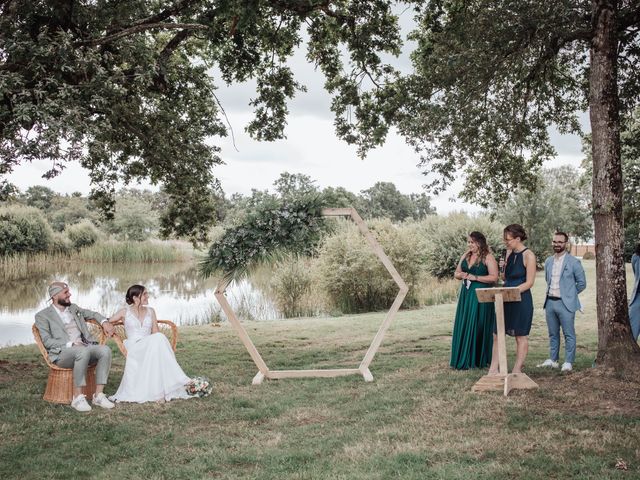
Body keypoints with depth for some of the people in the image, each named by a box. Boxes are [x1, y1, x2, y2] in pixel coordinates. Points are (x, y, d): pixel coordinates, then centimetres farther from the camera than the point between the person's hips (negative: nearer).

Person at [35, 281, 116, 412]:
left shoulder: (73, 308, 22)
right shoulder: (43, 315, 5)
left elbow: (92, 314, 35)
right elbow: (47, 341, -5)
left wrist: (104, 322, 13)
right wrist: (71, 344, -16)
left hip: (84, 348, 6)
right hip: (62, 353, -6)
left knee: (105, 350, -25)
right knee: (83, 351, -38)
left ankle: (99, 395, -25)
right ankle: (77, 398, -31)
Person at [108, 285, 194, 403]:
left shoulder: (150, 311, 19)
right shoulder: (125, 312, 9)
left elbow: (155, 332, 12)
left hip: (150, 347, 4)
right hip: (133, 347, -3)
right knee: (158, 339, -34)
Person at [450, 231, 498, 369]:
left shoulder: (488, 257, -6)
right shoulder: (465, 256, 13)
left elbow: (494, 277, -13)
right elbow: (456, 273, 20)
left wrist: (475, 277, -17)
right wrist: (461, 275, -4)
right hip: (466, 295, 6)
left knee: (478, 326, -4)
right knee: (463, 326, 4)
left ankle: (479, 360, 4)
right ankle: (463, 359, 9)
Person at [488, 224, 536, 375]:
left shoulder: (528, 256, -11)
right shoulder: (509, 252, 10)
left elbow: (529, 282, -13)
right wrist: (503, 268, -3)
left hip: (521, 299, -7)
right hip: (506, 299, 7)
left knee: (521, 336, 4)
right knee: (497, 333, 6)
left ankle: (517, 370, 12)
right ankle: (493, 369, 11)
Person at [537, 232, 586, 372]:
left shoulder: (573, 262, -6)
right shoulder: (548, 261, 11)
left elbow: (582, 283, 0)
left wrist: (569, 294, 4)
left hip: (565, 303, -5)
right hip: (550, 302, 6)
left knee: (568, 334, -1)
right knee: (553, 334, 13)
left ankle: (568, 362, 6)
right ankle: (553, 360, 22)